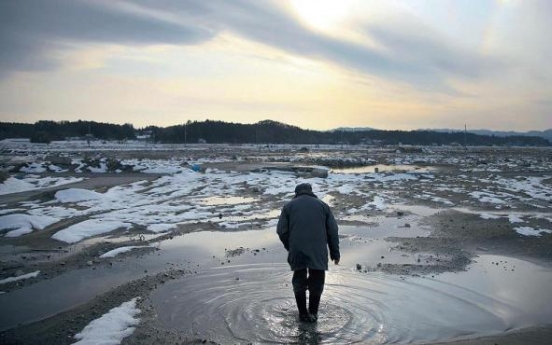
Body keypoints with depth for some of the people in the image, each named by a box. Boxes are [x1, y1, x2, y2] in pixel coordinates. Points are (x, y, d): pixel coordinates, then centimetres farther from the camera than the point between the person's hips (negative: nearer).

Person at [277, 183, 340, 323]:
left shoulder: (288, 206, 13)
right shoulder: (323, 205, 15)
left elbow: (281, 231, 4)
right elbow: (333, 231, 9)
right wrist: (335, 253, 13)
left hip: (297, 251, 0)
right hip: (318, 252, 0)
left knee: (299, 281, 14)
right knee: (317, 282, 13)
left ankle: (302, 313, 19)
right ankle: (313, 313, 18)